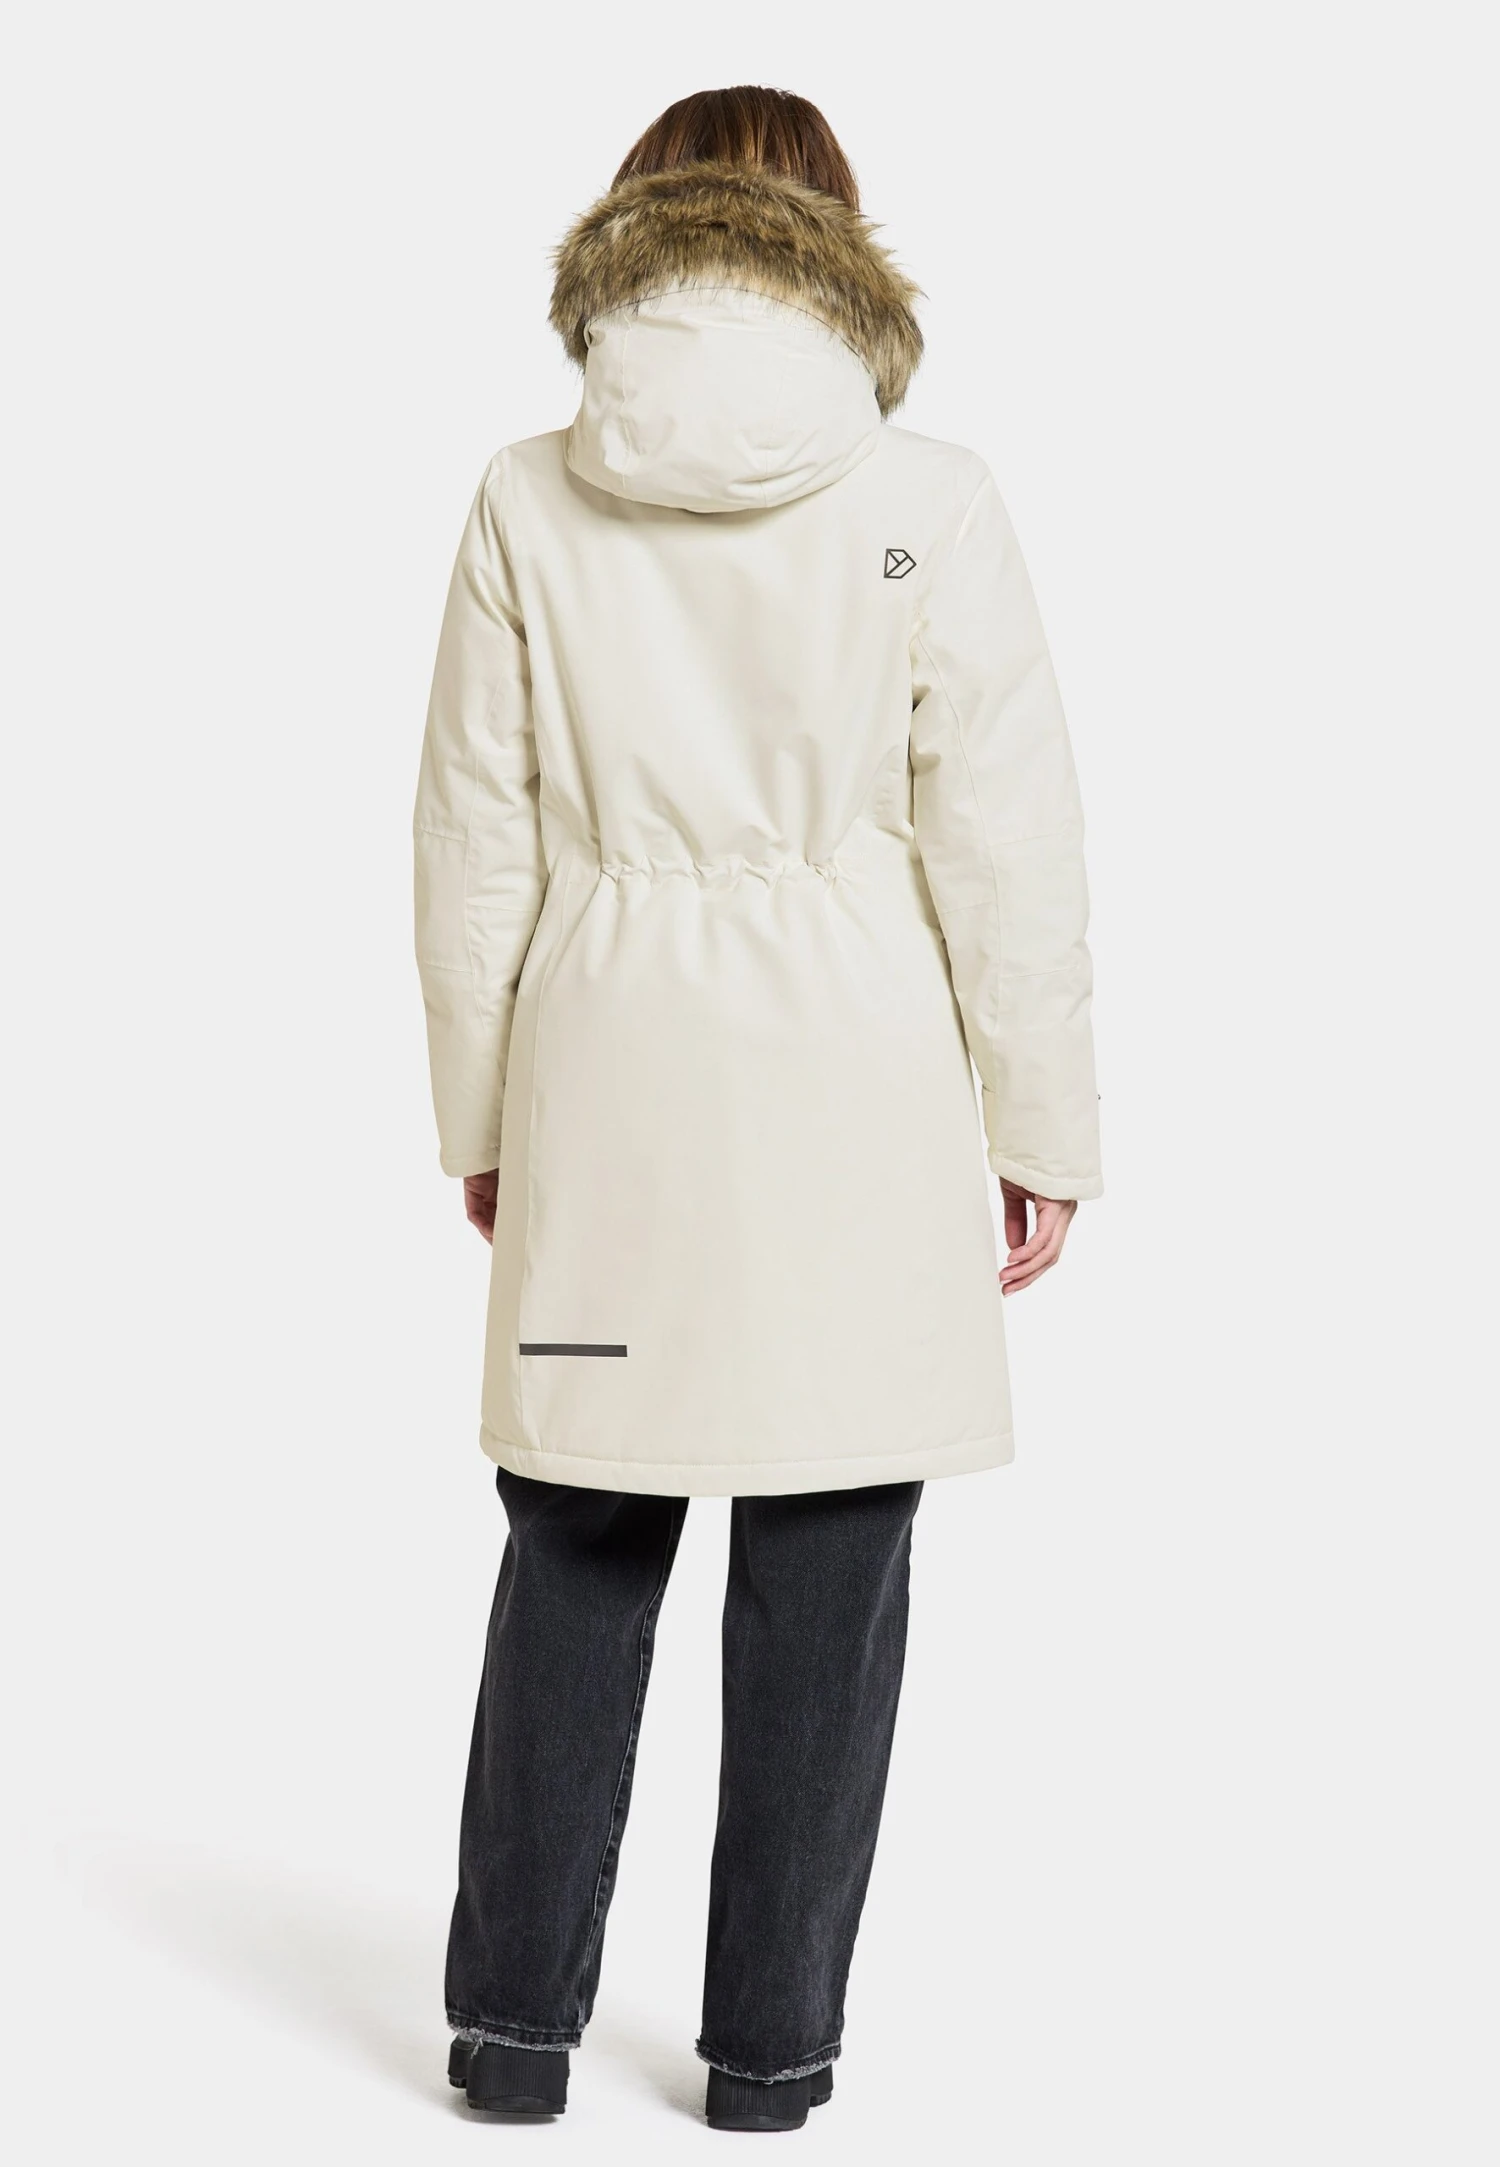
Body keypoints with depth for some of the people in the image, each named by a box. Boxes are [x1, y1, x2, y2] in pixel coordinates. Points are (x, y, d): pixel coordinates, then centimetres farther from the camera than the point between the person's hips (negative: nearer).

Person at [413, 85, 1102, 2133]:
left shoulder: (529, 501, -1)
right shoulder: (930, 504, -6)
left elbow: (477, 837, 3)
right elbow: (1008, 848, -5)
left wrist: (479, 1116, 13)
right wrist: (1045, 1131, 4)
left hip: (608, 1076, 2)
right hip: (853, 1089, -2)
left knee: (578, 1556, 14)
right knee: (825, 1580, 7)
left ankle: (517, 2016, 20)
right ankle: (773, 2042, 16)